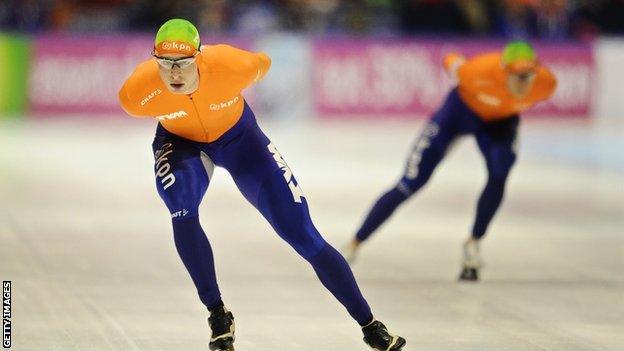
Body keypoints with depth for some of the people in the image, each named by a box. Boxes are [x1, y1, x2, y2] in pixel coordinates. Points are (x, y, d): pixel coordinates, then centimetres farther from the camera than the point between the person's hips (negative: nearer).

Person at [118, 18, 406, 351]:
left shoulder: (229, 65, -36)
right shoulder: (137, 93, -33)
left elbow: (262, 63, -12)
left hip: (237, 134, 0)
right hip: (180, 140, 0)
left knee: (302, 233, -4)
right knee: (181, 204, -34)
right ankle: (217, 315, -17)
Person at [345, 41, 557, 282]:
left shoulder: (545, 83, -32)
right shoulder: (482, 71, -40)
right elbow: (451, 62, -16)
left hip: (500, 120, 3)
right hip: (462, 109, -2)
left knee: (499, 174, -27)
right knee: (410, 185, -4)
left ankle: (473, 244, -3)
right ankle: (355, 244, 9)